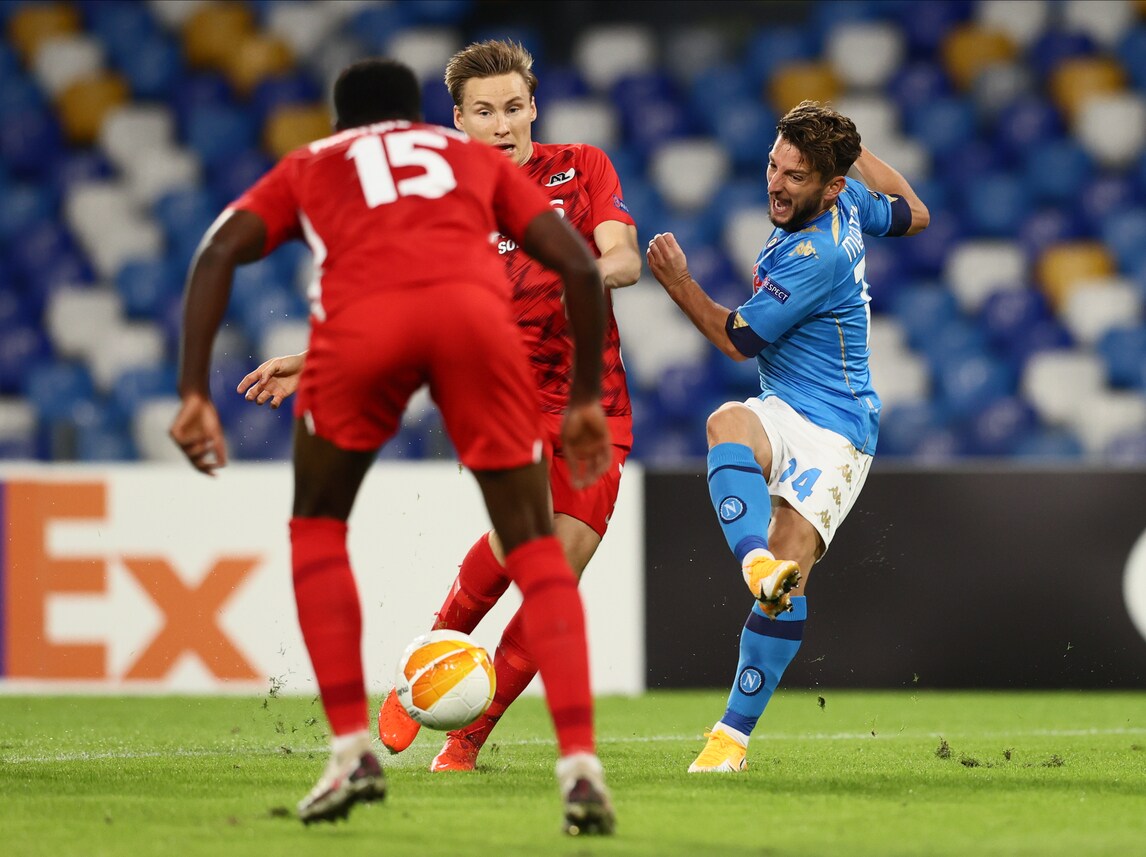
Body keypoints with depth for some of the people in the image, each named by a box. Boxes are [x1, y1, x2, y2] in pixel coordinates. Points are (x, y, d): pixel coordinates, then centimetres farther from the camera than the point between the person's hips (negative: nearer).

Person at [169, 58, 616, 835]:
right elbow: (580, 265, 25)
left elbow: (217, 254, 16)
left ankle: (353, 749, 11)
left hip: (361, 315, -1)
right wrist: (587, 401, 32)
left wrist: (194, 395, 12)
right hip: (475, 305, 1)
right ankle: (580, 764, -3)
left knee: (318, 525, 22)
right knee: (533, 542, 11)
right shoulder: (475, 157, 37)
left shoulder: (308, 166, 35)